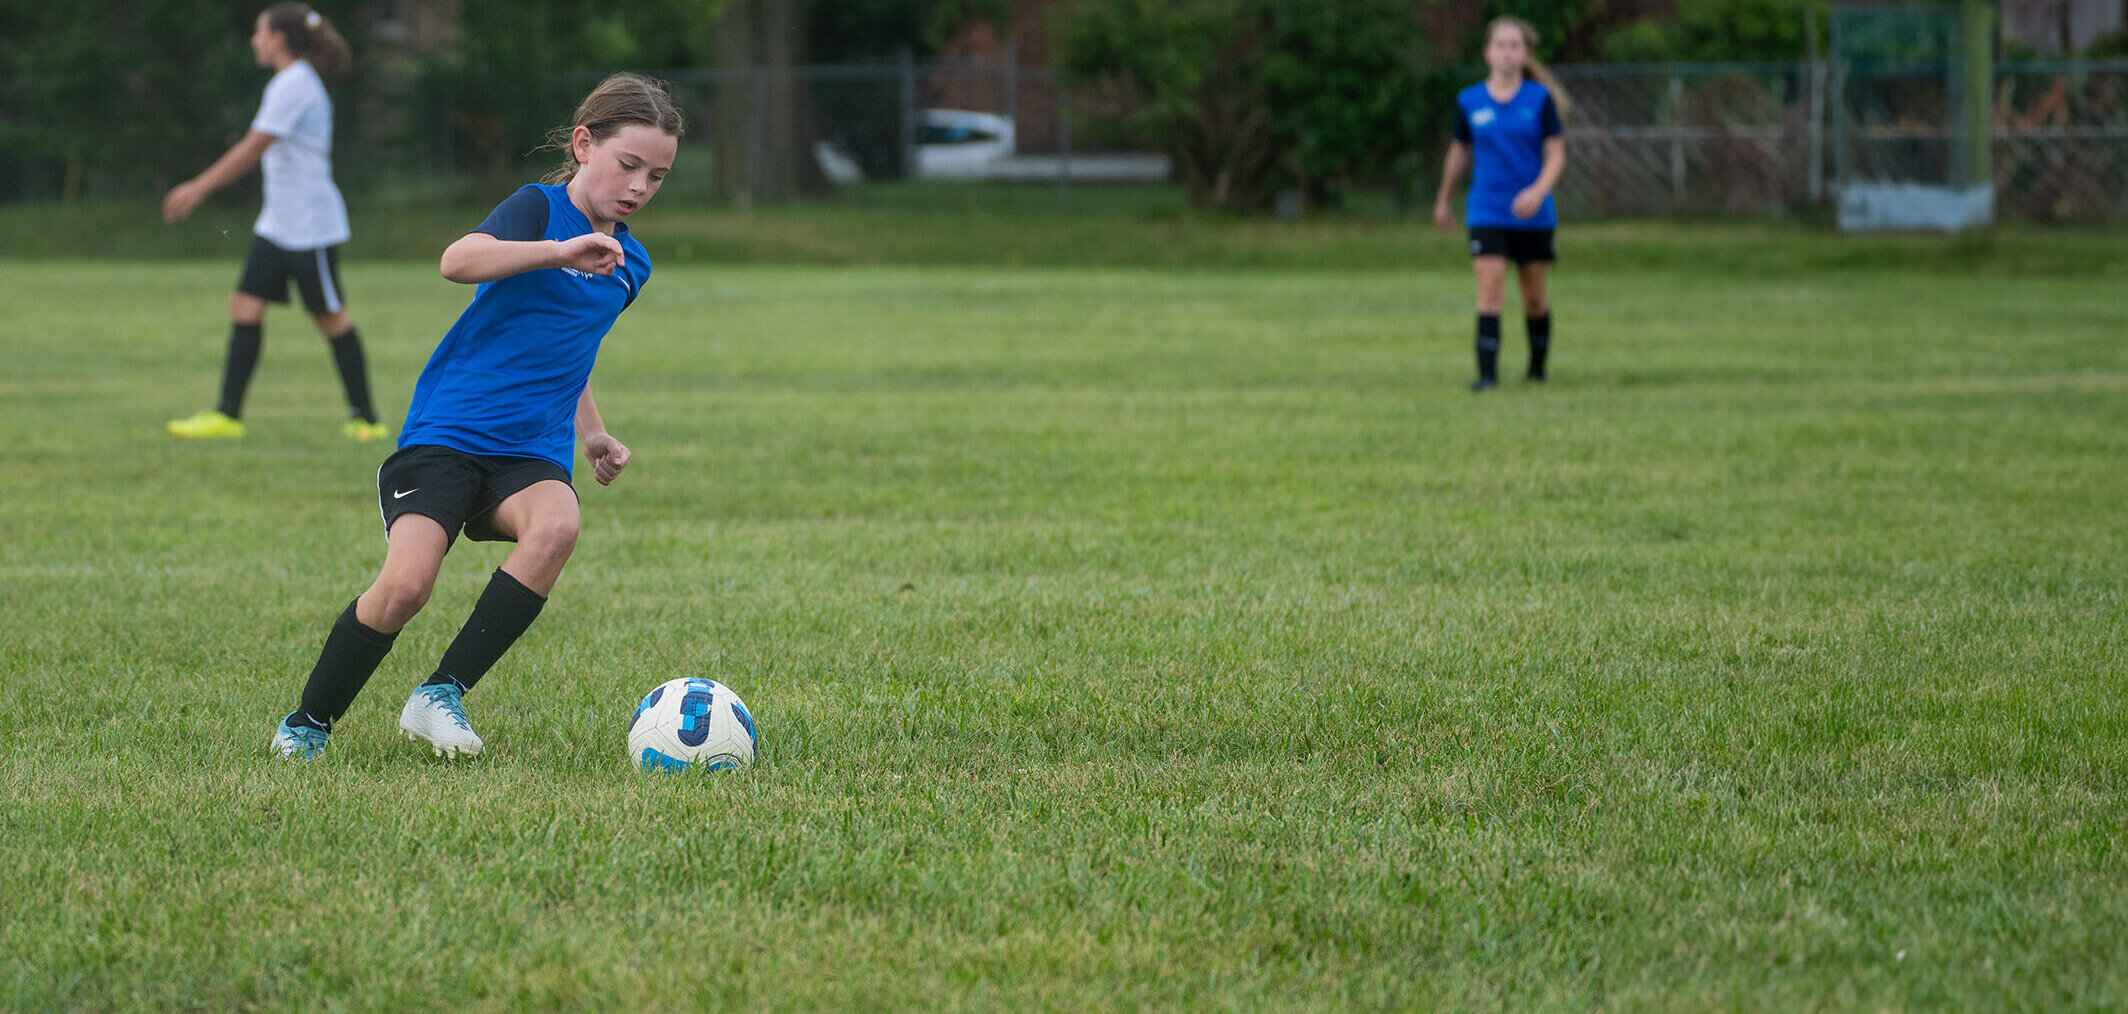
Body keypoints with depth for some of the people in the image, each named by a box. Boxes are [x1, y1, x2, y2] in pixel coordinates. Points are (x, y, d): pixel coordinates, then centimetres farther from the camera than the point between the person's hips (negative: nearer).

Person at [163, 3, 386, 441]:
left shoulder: (294, 86, -16)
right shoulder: (290, 83, 13)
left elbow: (253, 147, -22)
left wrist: (199, 188, -21)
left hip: (310, 224, -9)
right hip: (278, 223, 9)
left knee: (330, 315, -1)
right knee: (245, 305, 2)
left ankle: (366, 418, 8)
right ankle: (228, 414, 1)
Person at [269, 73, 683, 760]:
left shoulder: (628, 263, 16)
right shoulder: (540, 207, -6)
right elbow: (458, 261, -28)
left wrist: (592, 434, 29)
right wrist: (560, 250, -37)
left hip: (532, 451, 5)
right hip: (447, 434, -5)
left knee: (555, 528, -29)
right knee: (406, 584, -23)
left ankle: (441, 695, -19)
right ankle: (307, 724, 1)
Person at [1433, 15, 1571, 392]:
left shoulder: (1540, 99, -2)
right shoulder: (1469, 102, 3)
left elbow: (1556, 153, -4)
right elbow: (1460, 152, 16)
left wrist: (1539, 190, -22)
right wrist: (1443, 201, 24)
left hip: (1532, 213, 0)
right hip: (1487, 214, 0)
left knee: (1534, 296, 9)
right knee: (1490, 287, -14)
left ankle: (1538, 366, 29)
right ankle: (1487, 372, -16)